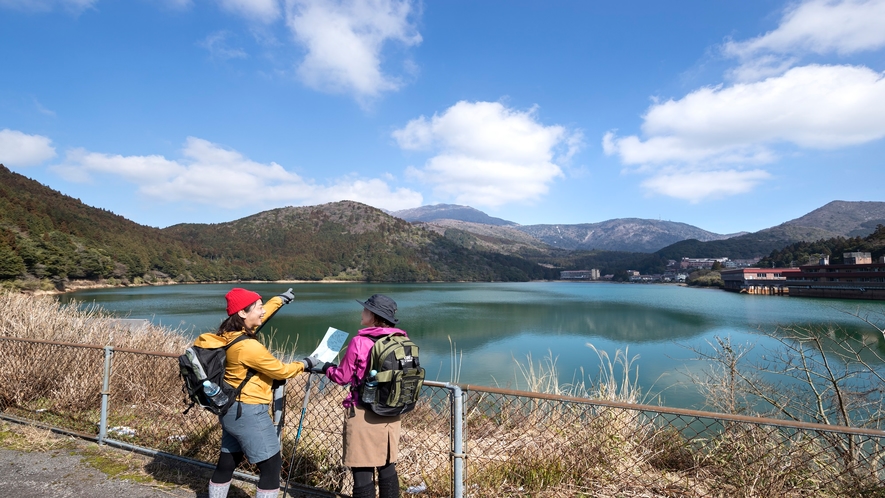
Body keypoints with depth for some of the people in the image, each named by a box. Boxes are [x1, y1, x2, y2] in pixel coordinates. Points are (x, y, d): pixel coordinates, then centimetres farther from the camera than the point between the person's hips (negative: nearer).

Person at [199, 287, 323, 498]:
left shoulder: (228, 334, -1)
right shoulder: (248, 346, -27)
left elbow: (259, 316, 17)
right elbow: (280, 370, -17)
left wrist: (280, 299, 29)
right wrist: (305, 364, 0)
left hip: (232, 410, 9)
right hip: (249, 413, -9)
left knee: (227, 462, 21)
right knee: (271, 466, 2)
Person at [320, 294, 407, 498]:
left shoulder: (360, 342, -16)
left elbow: (343, 377, -6)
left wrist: (328, 368, 14)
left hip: (363, 414, -5)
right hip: (391, 413, 5)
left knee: (362, 470, 7)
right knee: (388, 467, 18)